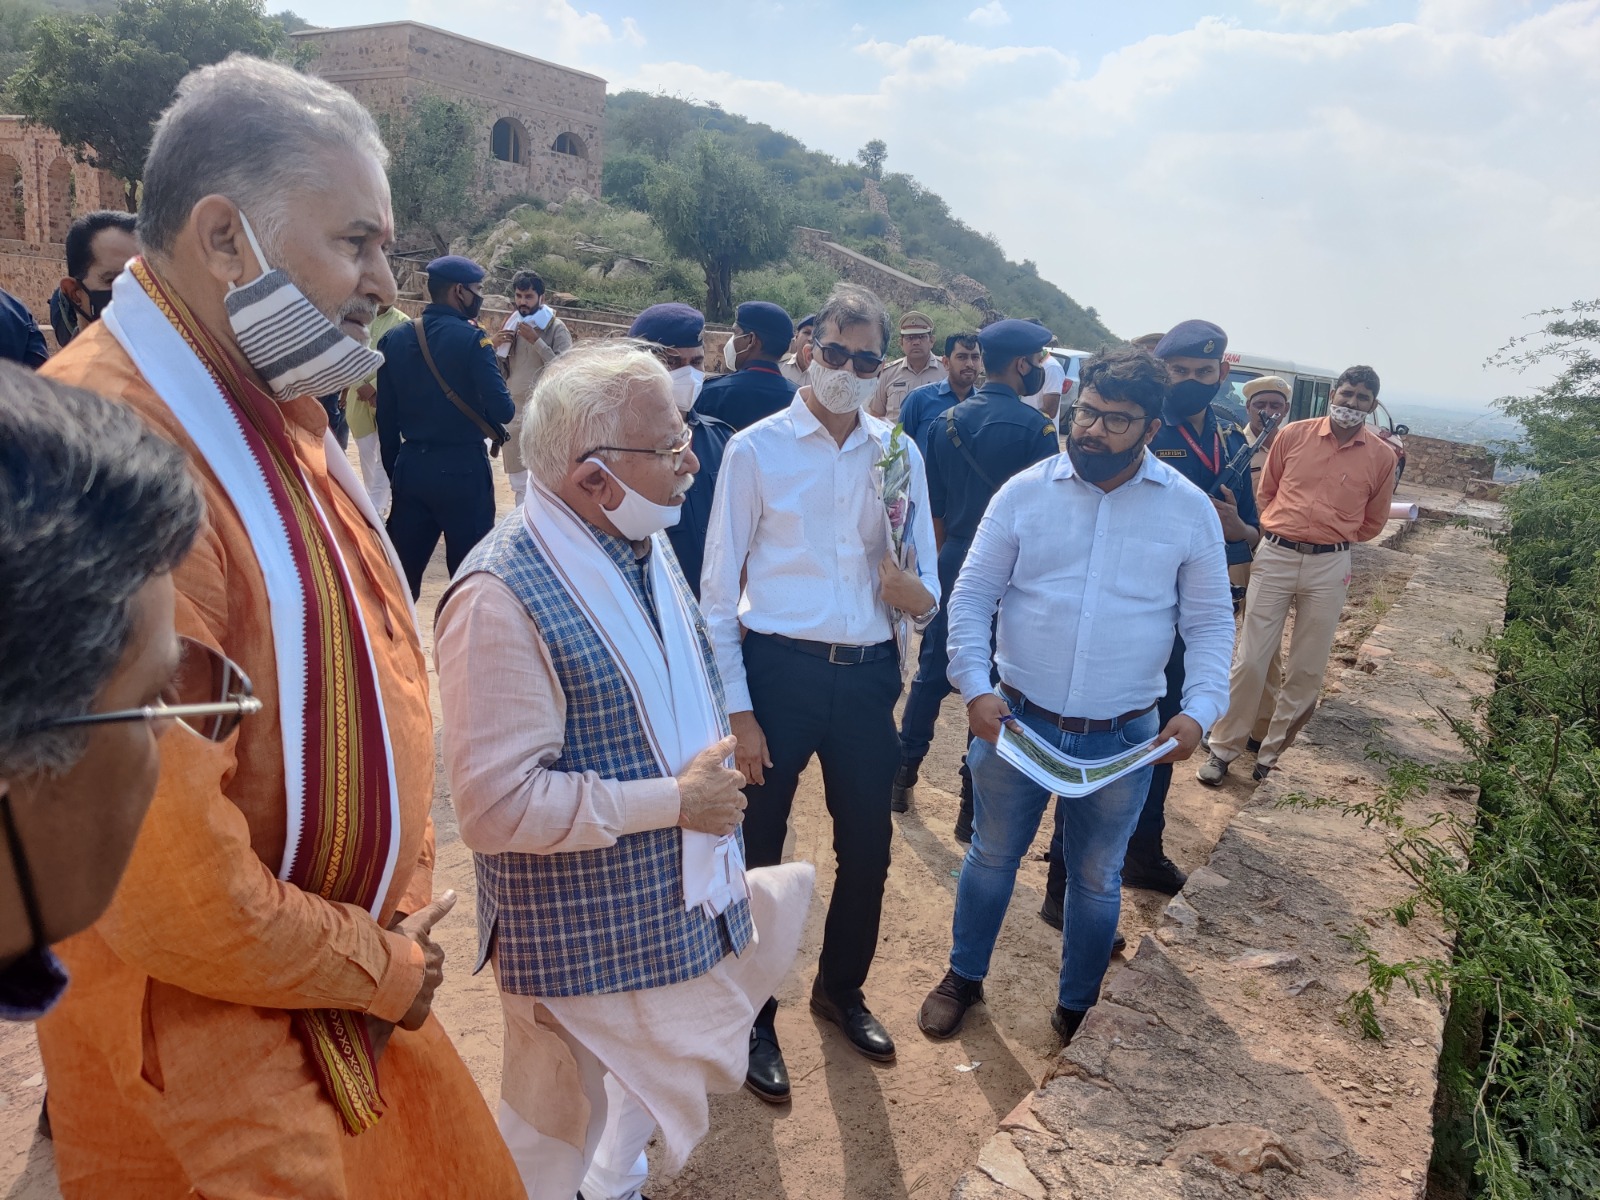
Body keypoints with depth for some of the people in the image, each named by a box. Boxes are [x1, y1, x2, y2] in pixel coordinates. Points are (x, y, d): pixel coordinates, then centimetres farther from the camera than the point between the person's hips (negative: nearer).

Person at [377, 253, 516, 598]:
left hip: (410, 467, 5)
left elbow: (386, 415, 8)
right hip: (462, 470, -5)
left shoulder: (394, 337, 5)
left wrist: (394, 470, 17)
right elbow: (502, 411, -17)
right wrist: (510, 406, 6)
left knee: (402, 570, 13)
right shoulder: (471, 339, -11)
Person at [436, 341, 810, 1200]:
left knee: (657, 1079, 29)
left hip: (679, 907, 8)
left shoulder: (643, 543, 0)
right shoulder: (502, 597, -27)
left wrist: (716, 783, 9)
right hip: (585, 943, -8)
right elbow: (495, 805, -29)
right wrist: (675, 800, -23)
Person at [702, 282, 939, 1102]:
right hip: (778, 668, -3)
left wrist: (914, 594, -18)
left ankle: (841, 988, 44)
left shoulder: (899, 453, 5)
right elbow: (719, 589, -5)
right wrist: (737, 710, -9)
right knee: (758, 851, 9)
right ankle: (754, 1018, 33)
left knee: (868, 848, 17)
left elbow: (925, 600, 6)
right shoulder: (756, 448, -5)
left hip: (867, 674, 4)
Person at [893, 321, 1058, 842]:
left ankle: (900, 778, 25)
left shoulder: (944, 422, 3)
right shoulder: (1036, 428, -12)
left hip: (953, 564, 5)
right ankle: (973, 810, 11)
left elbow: (933, 508, 7)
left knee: (931, 674, 16)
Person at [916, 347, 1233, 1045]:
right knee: (992, 856, 17)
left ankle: (1077, 1007, 41)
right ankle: (964, 977, 42)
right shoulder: (1025, 491, -6)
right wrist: (975, 687, -14)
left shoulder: (1190, 511, -4)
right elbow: (972, 594, -3)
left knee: (1096, 877, 18)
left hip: (1124, 737, 0)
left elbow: (1211, 623, 2)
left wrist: (1199, 710, -12)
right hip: (1018, 718, 0)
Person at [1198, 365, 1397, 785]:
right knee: (1250, 660, -1)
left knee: (1307, 670, 7)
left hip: (1329, 567, 1)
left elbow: (1373, 521, 15)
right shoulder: (1293, 435, 2)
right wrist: (1280, 531, 8)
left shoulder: (1381, 456, 3)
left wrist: (1334, 538, 13)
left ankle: (1272, 751, 23)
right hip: (1275, 556, -1)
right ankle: (1224, 747, 13)